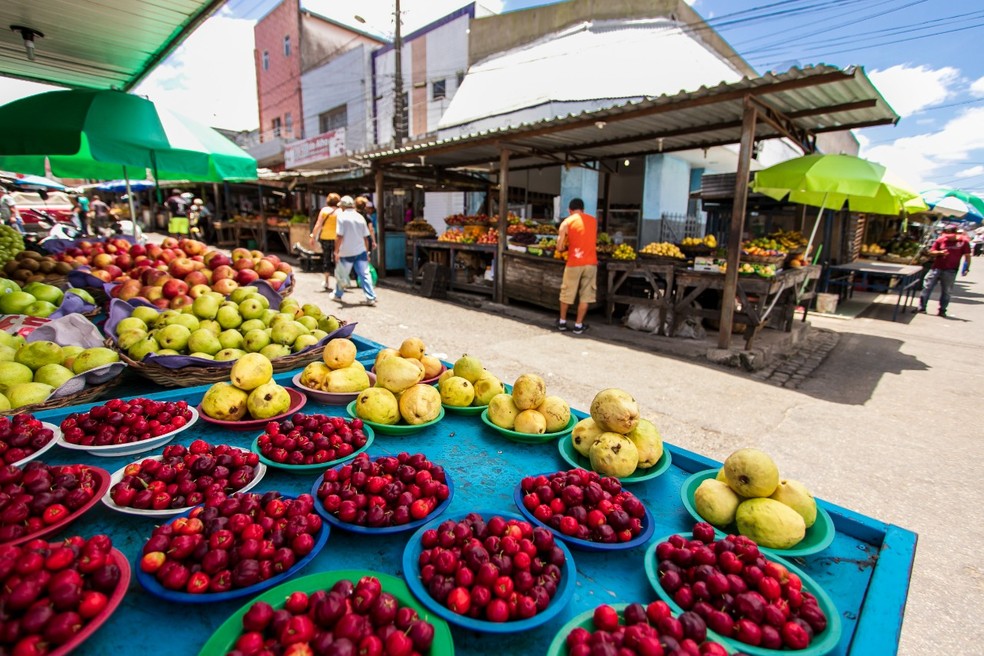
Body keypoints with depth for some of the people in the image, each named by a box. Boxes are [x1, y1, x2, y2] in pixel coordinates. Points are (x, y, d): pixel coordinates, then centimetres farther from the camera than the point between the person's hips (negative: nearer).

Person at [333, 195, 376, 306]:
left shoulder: (342, 216, -7)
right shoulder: (360, 217, 7)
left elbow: (339, 236, -13)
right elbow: (365, 237, 9)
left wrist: (336, 251, -7)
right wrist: (367, 252, 16)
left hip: (346, 252, -3)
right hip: (361, 251, 3)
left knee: (341, 275, 14)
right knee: (364, 274, -1)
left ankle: (338, 295, 30)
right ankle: (371, 298, -8)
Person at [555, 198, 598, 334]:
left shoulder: (566, 222, -1)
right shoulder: (593, 220, 10)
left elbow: (559, 248, -4)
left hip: (574, 263, -2)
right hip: (591, 263, 2)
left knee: (567, 294, 14)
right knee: (585, 295, 8)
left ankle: (562, 322, 25)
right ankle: (578, 325, 12)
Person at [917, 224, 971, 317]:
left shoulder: (963, 242, -2)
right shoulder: (940, 240, 1)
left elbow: (967, 256, 3)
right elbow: (931, 252, 6)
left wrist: (966, 268, -5)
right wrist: (940, 252, -14)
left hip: (950, 271, -1)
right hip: (936, 269, 1)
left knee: (946, 292, 5)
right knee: (927, 287, 0)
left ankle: (942, 310, 14)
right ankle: (921, 307, 7)